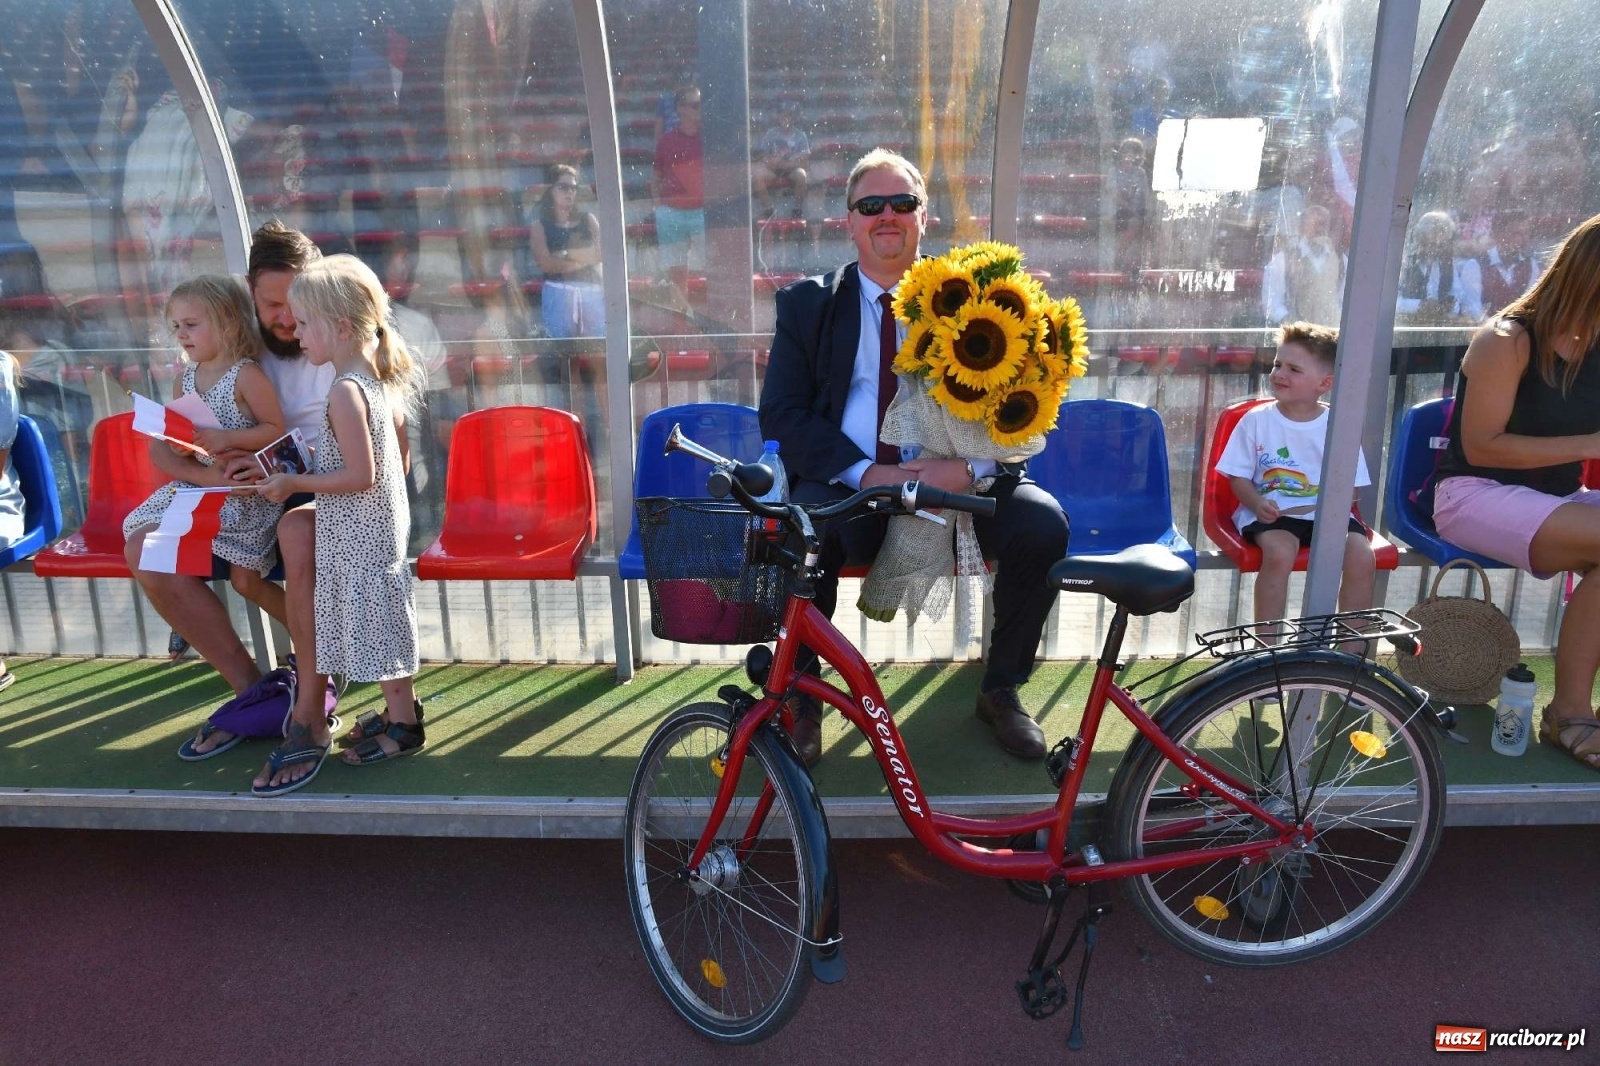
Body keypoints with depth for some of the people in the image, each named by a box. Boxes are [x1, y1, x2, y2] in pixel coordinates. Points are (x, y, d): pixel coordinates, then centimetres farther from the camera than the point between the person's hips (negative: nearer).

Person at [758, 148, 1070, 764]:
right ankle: (801, 701, -7)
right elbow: (782, 415, -1)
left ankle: (1001, 689, 1)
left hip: (957, 485, 1)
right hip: (850, 488, -1)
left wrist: (969, 468, -19)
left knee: (1042, 523, -24)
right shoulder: (807, 305, 9)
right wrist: (865, 473, -16)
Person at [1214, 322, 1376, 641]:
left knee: (1362, 556, -23)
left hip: (1325, 513, 2)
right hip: (1271, 513, -2)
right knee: (1280, 552, -33)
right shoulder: (1257, 419, 1)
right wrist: (1257, 504, -17)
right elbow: (1239, 476, 3)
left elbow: (1349, 488, 5)